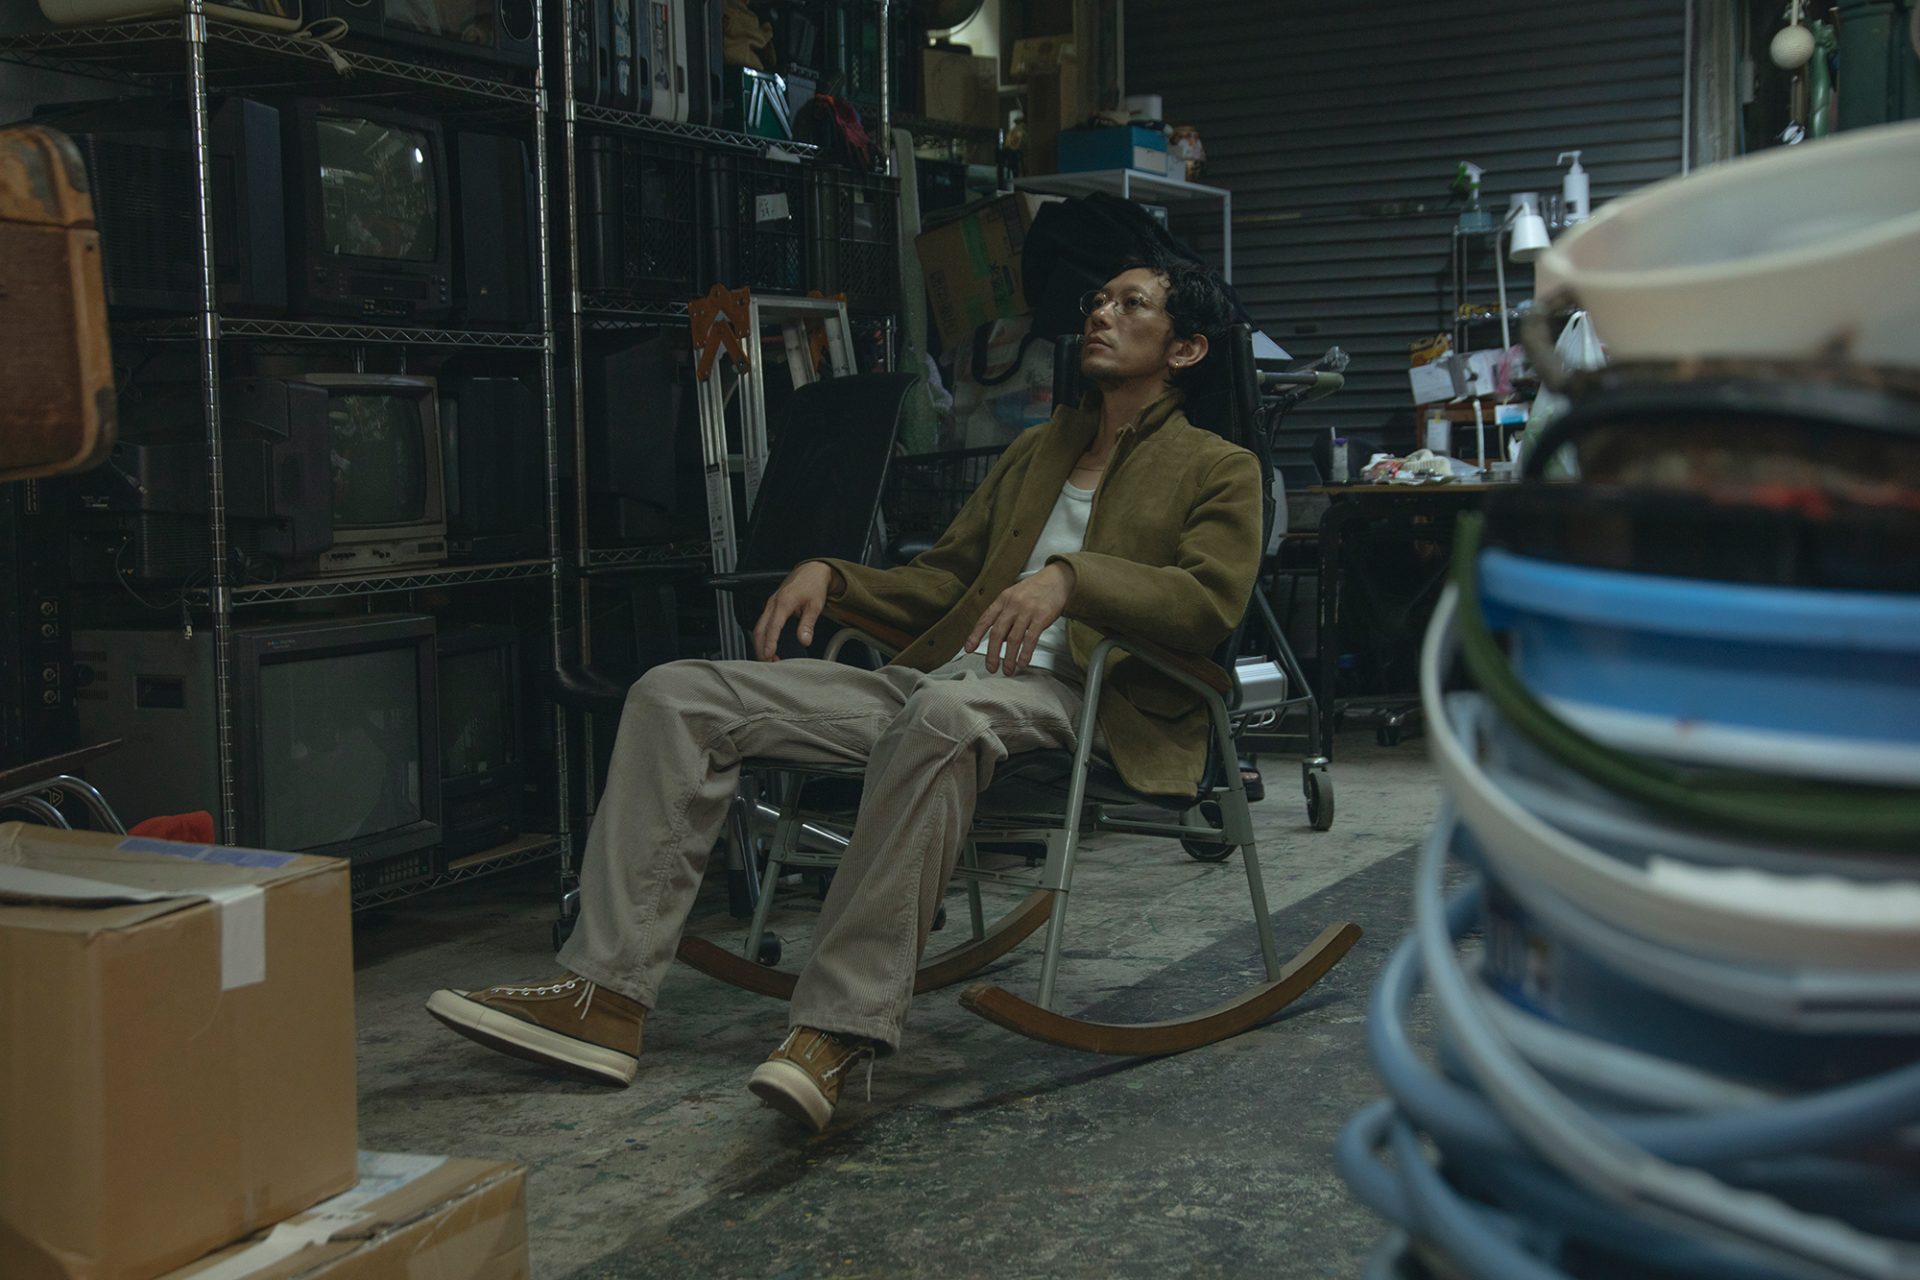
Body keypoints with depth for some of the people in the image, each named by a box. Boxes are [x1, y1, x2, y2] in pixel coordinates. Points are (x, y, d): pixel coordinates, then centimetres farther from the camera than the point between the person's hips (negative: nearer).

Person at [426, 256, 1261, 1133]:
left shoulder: (1218, 470, 12)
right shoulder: (1035, 451, 31)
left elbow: (1211, 599, -8)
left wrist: (1069, 576, -22)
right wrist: (829, 575, 10)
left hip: (1063, 699, -7)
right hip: (933, 680, 7)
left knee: (945, 712, -44)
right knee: (677, 695, -8)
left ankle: (839, 1027, -42)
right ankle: (605, 996, -16)